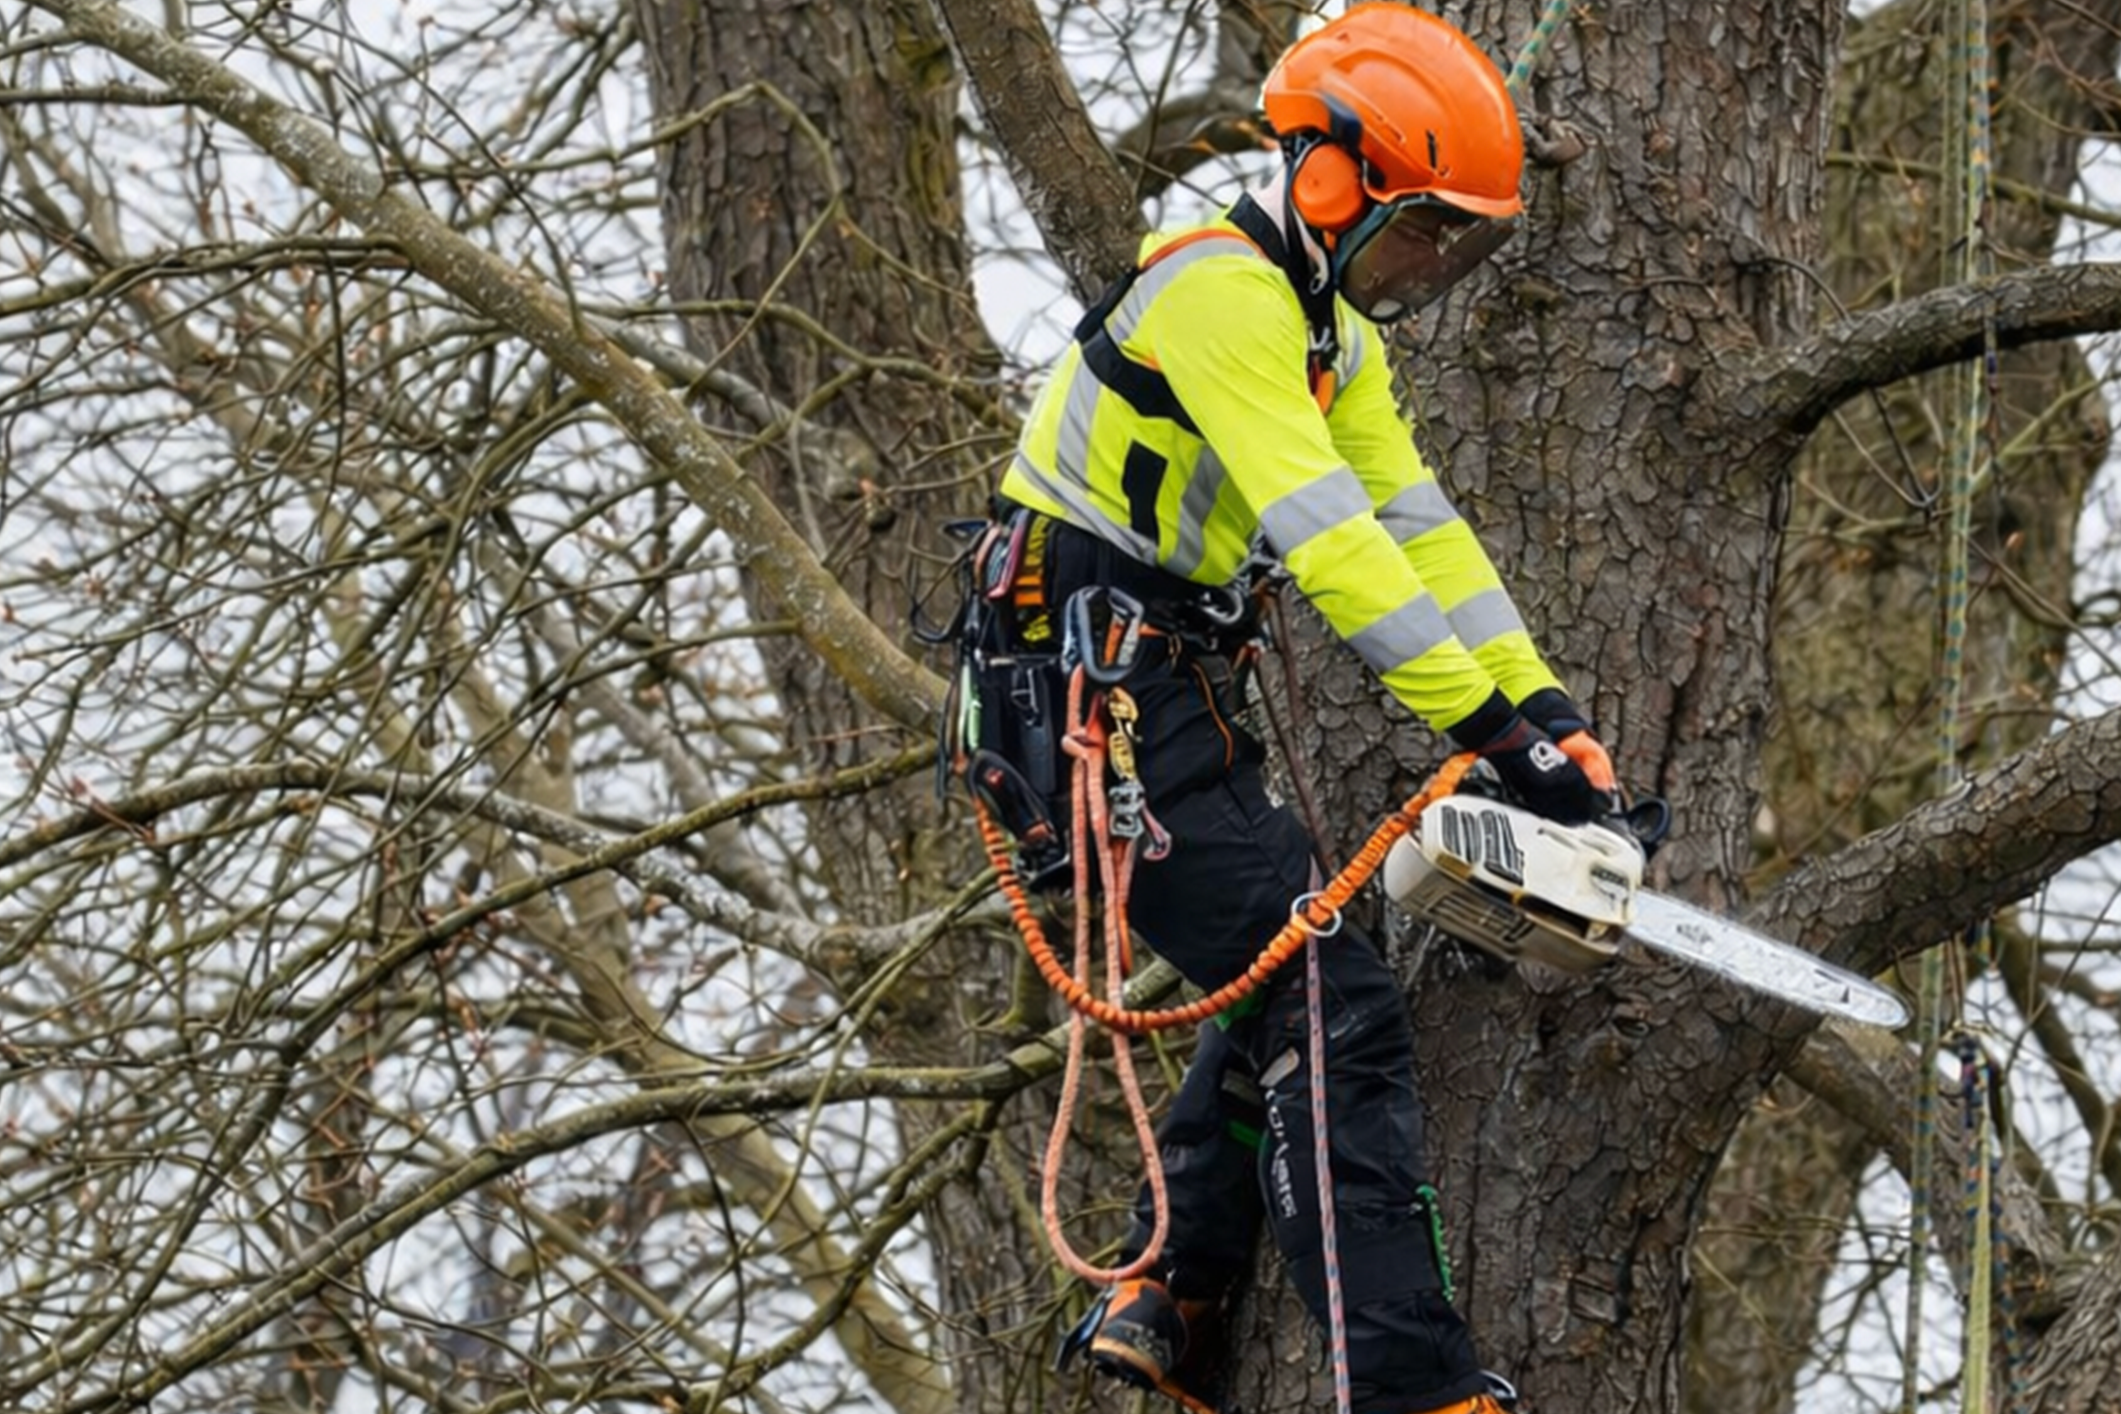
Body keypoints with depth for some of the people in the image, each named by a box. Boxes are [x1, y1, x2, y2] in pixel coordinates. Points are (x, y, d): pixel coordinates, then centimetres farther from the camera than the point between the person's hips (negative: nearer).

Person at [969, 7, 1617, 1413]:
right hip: (1102, 704, -11)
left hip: (1176, 701, 11)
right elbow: (1326, 537, -26)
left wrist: (1548, 706, -1)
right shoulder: (1221, 292, -18)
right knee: (1337, 1016, -15)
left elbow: (1423, 528, 10)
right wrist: (1488, 725, -30)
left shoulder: (1336, 335, 15)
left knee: (1286, 991, 20)